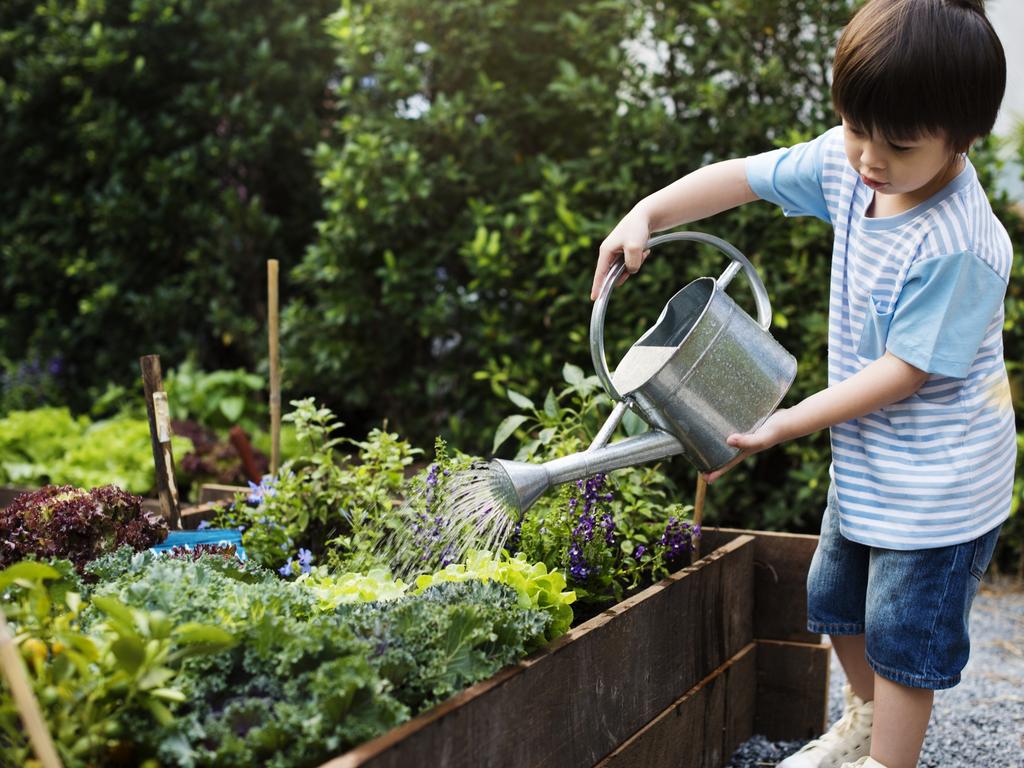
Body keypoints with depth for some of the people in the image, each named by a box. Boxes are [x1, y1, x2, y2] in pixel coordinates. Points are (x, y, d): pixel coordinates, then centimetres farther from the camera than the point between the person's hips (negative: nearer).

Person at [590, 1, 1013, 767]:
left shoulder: (960, 249, -31)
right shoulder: (847, 162, -9)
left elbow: (907, 369, -25)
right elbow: (741, 177, 0)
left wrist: (786, 423, -21)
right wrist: (645, 215, -13)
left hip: (936, 483, -8)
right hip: (866, 460, 9)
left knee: (901, 638, 4)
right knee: (836, 598, 24)